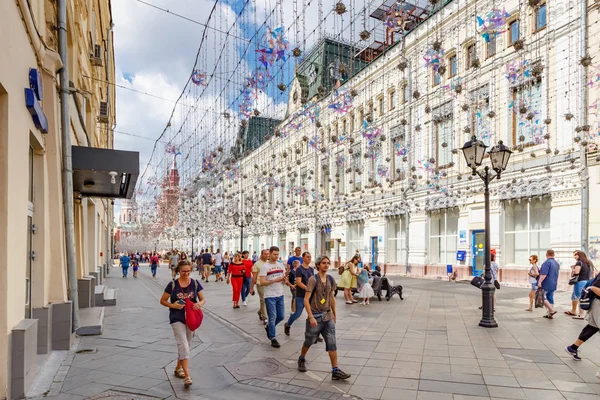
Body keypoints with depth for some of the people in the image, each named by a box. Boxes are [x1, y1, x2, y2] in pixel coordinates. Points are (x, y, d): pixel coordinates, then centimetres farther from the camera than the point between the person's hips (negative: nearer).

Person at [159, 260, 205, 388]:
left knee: (185, 346, 17)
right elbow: (162, 300, -1)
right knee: (183, 345, -13)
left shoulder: (195, 283, -2)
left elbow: (202, 299, 5)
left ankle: (178, 368, 38)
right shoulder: (173, 284, -8)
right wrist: (173, 305, -19)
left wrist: (199, 304, -18)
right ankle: (187, 376, -13)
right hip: (177, 319, -3)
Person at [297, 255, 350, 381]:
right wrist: (311, 317, -21)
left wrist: (334, 314, 18)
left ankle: (335, 371, 2)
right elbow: (306, 300, -16)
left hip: (328, 316, 4)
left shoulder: (331, 280, 3)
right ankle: (301, 359, 40)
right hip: (315, 316, -4)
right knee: (309, 341, 14)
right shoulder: (313, 279, -14)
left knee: (332, 343, -2)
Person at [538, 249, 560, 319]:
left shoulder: (547, 262, -17)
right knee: (550, 298, 10)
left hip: (546, 284, -9)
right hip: (553, 284, 9)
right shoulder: (556, 263, 14)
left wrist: (540, 282, -21)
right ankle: (550, 314, 11)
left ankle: (552, 310, -11)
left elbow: (544, 274, -23)